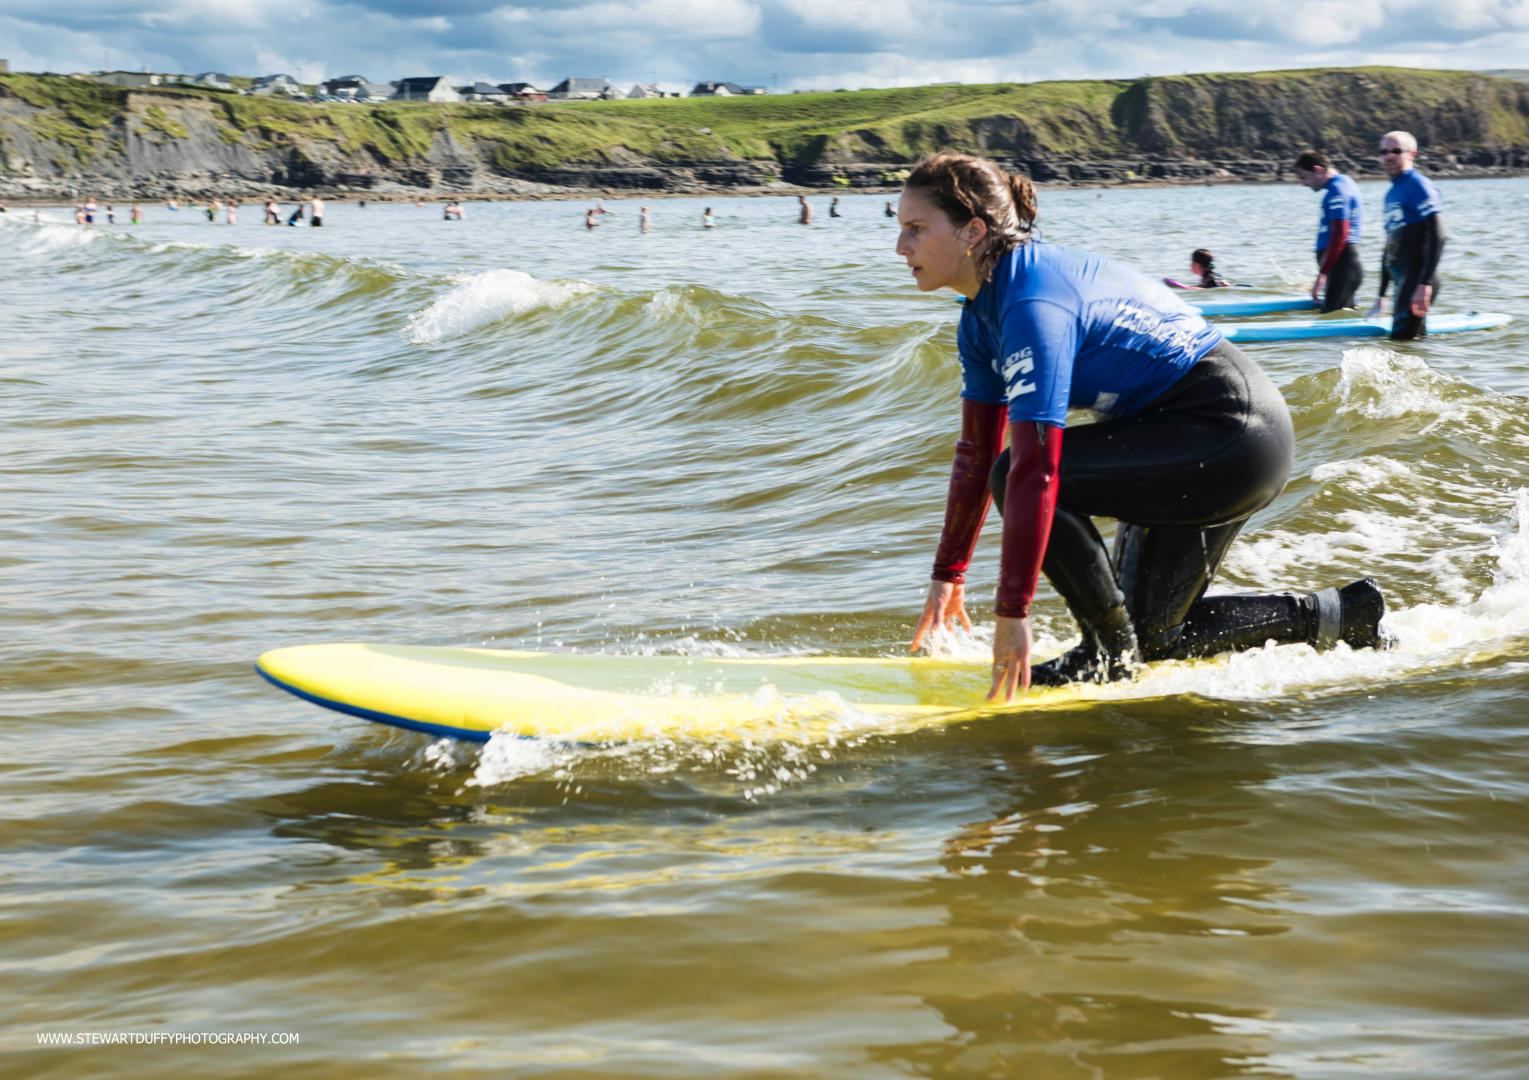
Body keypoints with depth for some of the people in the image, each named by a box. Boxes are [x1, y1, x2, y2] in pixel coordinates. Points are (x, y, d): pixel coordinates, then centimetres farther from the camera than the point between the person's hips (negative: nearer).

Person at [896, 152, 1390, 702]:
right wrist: (949, 575, 13)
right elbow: (976, 451, 12)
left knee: (1019, 475, -21)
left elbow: (1035, 468, -31)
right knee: (1151, 635, 13)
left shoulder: (1032, 302, -26)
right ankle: (1344, 616, 24)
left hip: (1235, 434, -10)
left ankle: (1109, 654, -6)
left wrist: (1013, 612, -30)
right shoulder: (984, 312, 4)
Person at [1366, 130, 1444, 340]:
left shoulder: (1418, 185, -8)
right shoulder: (1391, 193, 20)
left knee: (1402, 340, -16)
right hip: (1403, 282, 9)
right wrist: (1382, 295, 26)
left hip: (1418, 280, -9)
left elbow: (1437, 236, -18)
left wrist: (1425, 284, -25)